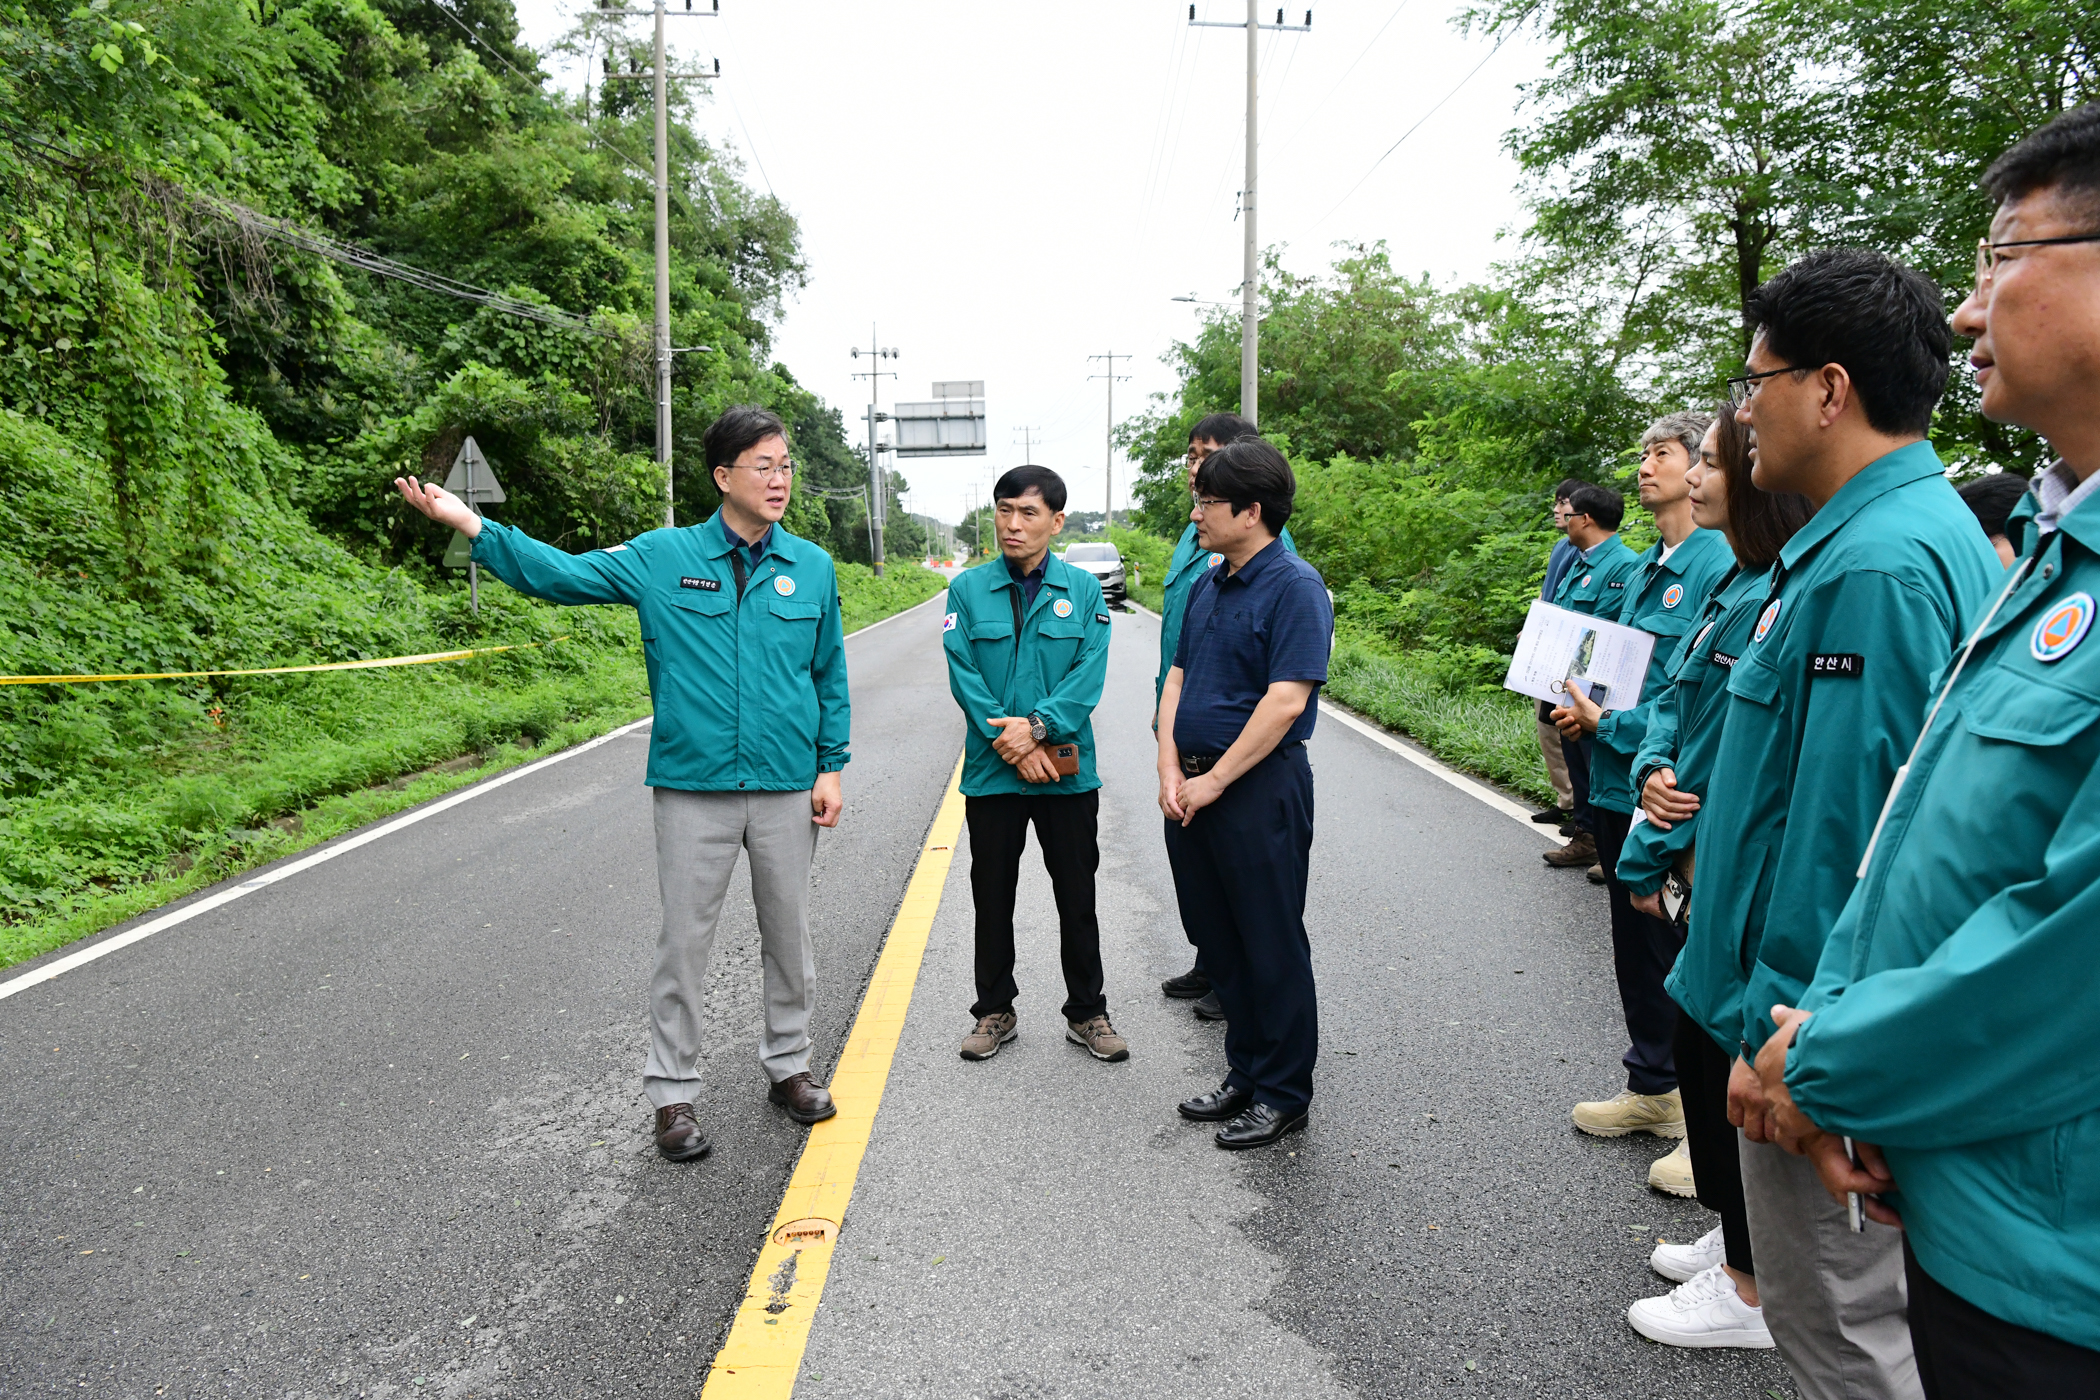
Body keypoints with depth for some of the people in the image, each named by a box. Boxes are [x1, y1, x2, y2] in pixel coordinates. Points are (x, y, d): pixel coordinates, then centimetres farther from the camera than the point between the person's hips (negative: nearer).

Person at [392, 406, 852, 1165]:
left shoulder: (811, 566, 4)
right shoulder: (663, 557, -1)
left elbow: (829, 676, 8)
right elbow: (563, 574, -4)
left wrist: (831, 767, 4)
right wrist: (471, 525, -15)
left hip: (787, 789, 2)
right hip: (693, 788, -1)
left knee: (788, 936, 14)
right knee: (685, 943, 6)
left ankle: (789, 1064, 33)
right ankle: (673, 1092, 20)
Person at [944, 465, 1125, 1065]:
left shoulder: (1083, 589, 1)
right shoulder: (968, 589, 0)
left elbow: (1089, 675, -7)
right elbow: (963, 676, -7)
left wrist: (1037, 726, -20)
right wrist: (1013, 743, -16)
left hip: (1069, 772, 0)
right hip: (991, 772, 0)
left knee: (1077, 897, 9)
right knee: (993, 896, 12)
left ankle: (1087, 1012, 25)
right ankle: (995, 1010, 28)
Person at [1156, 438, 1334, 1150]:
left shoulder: (1294, 586, -13)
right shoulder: (1207, 584, 12)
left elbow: (1286, 702, -20)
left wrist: (1213, 782, -16)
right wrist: (1171, 770, 0)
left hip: (1259, 789, -8)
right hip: (1195, 787, 8)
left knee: (1272, 948, 4)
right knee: (1219, 940, 16)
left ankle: (1283, 1095, 19)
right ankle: (1245, 1075, 32)